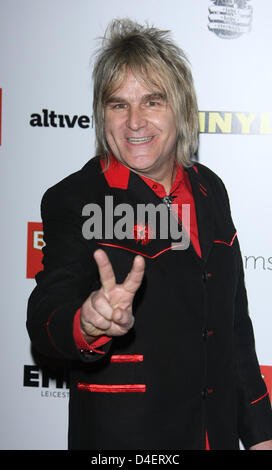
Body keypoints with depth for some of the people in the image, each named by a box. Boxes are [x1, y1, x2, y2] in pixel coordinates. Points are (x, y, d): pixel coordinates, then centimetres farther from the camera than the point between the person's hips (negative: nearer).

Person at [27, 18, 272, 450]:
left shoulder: (211, 190, 2)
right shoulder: (72, 200, -13)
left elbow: (234, 321, 8)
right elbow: (43, 322, -21)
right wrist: (87, 325, -44)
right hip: (120, 437, -4)